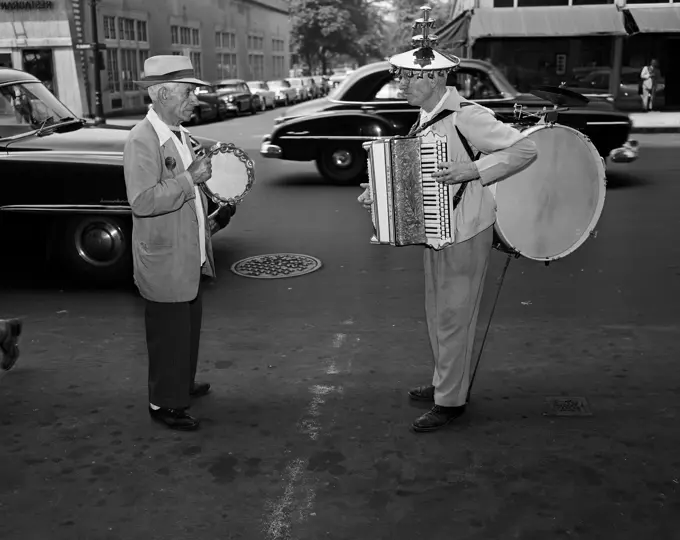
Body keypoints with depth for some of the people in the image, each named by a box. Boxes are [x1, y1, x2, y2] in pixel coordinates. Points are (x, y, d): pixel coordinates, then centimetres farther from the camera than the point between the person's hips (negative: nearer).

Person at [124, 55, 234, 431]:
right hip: (165, 263, -9)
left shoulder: (178, 134, 9)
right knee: (169, 334, 4)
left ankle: (183, 383, 40)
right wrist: (190, 179, -26)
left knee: (188, 327, 22)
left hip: (190, 258, 9)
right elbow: (142, 201, -29)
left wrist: (211, 220, 12)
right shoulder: (142, 141, -19)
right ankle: (164, 403, 20)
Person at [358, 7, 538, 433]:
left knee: (453, 317, 0)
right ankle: (448, 382, 35)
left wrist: (473, 170, -28)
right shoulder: (426, 119, 8)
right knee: (438, 314, 18)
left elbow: (525, 150, -21)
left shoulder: (466, 116, -19)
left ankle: (451, 401, 14)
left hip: (466, 233, -9)